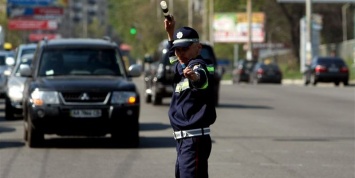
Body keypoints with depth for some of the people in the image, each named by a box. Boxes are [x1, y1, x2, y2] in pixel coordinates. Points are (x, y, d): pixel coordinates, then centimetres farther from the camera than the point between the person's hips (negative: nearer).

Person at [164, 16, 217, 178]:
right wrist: (170, 33, 36)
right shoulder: (181, 67, 13)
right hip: (182, 139, 11)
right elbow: (174, 58, 38)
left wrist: (194, 77, -62)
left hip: (195, 139, -11)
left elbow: (203, 80, -41)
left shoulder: (198, 66, -15)